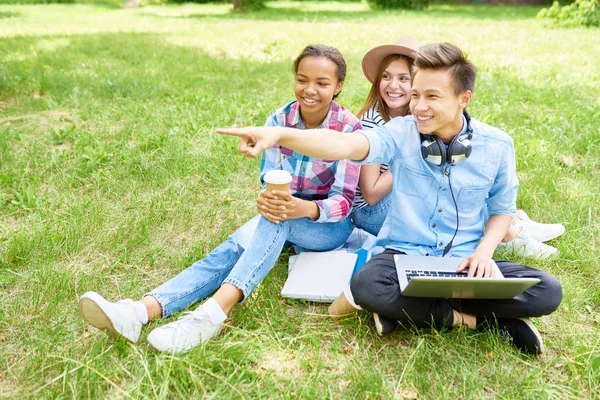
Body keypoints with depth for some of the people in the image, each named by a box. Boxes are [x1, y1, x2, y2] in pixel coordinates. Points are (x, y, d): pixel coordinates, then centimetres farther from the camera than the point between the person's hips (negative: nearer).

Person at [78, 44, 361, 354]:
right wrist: (266, 199, -33)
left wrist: (305, 208, -40)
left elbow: (344, 201, -18)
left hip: (330, 227, -3)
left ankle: (214, 312, -50)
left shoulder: (348, 128, -15)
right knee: (234, 248, -26)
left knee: (278, 219, -36)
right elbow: (269, 181, -7)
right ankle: (141, 312, -43)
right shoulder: (279, 121, -5)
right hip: (284, 223, 4)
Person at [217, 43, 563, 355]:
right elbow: (343, 145, -27)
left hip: (466, 264, 1)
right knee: (366, 285, -34)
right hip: (404, 256, 0)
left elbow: (502, 209, 9)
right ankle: (477, 319, -15)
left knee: (547, 292, -20)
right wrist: (279, 135, -45)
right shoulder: (402, 134, -9)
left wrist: (485, 250, -13)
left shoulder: (497, 145, -3)